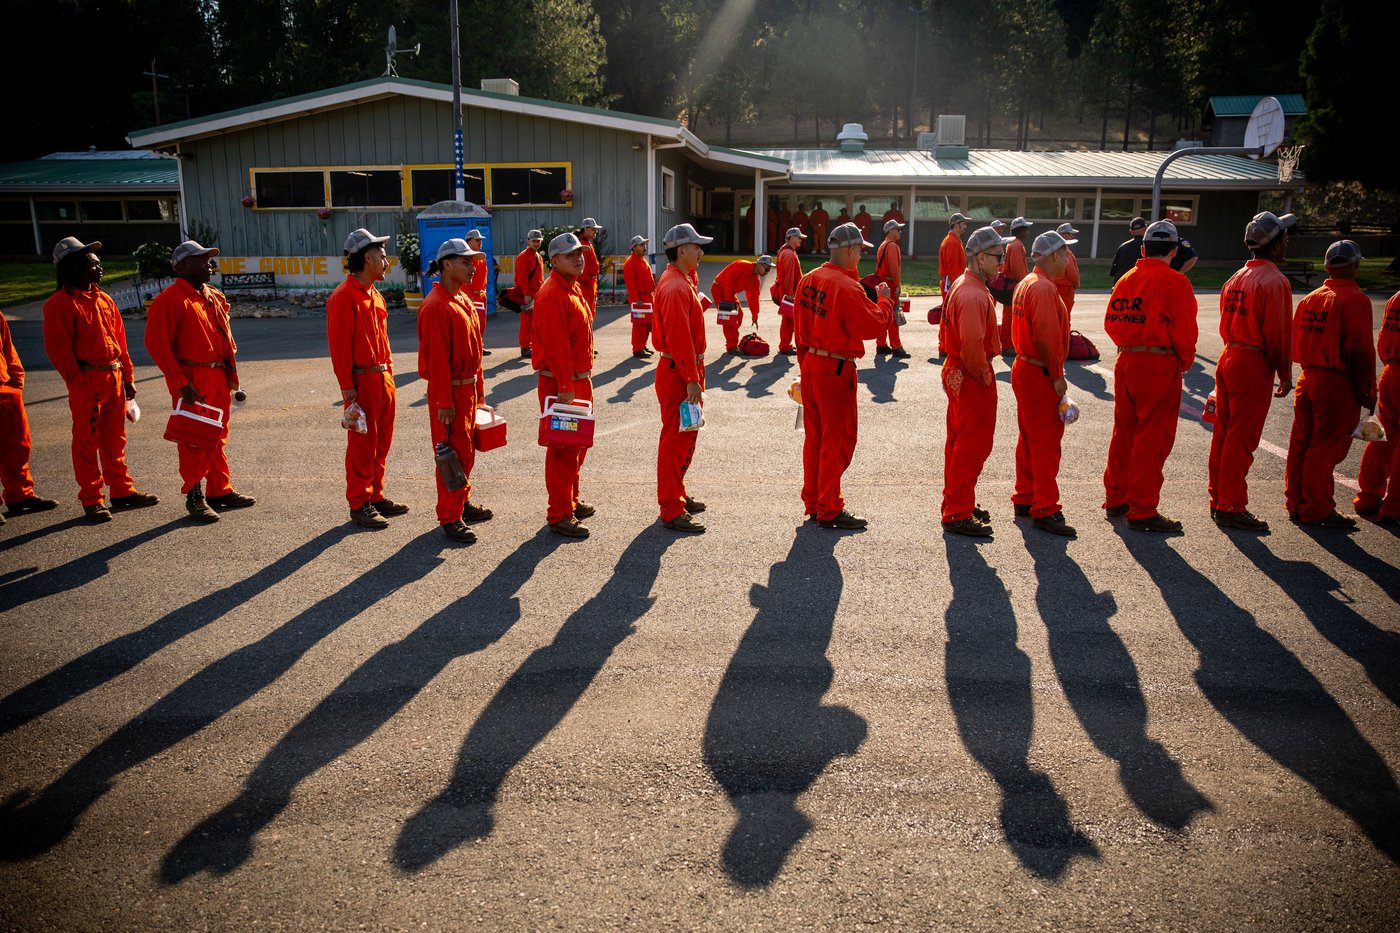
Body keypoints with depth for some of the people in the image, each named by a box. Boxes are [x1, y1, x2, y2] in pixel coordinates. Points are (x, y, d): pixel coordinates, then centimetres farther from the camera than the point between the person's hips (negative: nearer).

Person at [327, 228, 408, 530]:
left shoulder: (375, 295, 14)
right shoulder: (344, 296, -14)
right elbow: (339, 345, -17)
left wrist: (389, 371, 15)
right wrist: (347, 387, -19)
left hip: (383, 378, 9)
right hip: (362, 381, -9)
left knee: (381, 442, 15)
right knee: (362, 445, -1)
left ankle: (376, 496, 26)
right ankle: (359, 505, 9)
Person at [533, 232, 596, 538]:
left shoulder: (574, 288, 13)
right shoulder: (552, 295, -18)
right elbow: (555, 345, -24)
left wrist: (583, 379, 19)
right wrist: (565, 386, -25)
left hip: (580, 379, 10)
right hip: (560, 383, -10)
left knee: (577, 445, 19)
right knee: (562, 449, -4)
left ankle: (571, 501, 33)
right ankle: (559, 516, 3)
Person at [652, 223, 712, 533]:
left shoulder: (682, 281, 14)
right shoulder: (675, 287, -20)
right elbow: (680, 338, -25)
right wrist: (691, 379, -25)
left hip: (686, 370, 11)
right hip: (679, 373, -11)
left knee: (685, 437, 19)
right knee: (676, 439, -5)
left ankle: (677, 496, 31)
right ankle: (671, 511, 0)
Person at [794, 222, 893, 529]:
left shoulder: (808, 279, 6)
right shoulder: (848, 287, -20)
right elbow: (873, 326, -18)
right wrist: (885, 300, -2)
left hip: (810, 365, 8)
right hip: (836, 370, -8)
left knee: (815, 435, 16)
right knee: (837, 439, 1)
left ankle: (813, 502, 26)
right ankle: (830, 510, 7)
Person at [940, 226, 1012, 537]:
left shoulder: (962, 286, 11)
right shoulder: (973, 295, -23)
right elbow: (972, 345, -30)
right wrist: (983, 376, -15)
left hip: (957, 372, 11)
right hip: (971, 379, -11)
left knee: (960, 441, 18)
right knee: (973, 445, -3)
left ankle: (958, 502, 31)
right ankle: (958, 514, 4)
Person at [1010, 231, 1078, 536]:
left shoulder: (1028, 283, 13)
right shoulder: (1044, 288, -19)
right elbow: (1046, 336, -26)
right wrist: (1057, 375, -18)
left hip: (1025, 368, 10)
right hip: (1040, 375, -10)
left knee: (1029, 438, 17)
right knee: (1047, 443, -5)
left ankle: (1024, 499, 26)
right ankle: (1045, 511, 0)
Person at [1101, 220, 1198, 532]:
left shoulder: (1126, 279, 7)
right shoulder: (1174, 282, -12)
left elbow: (1111, 321, 9)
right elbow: (1183, 330, -14)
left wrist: (1129, 347, 16)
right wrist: (1185, 361, 1)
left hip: (1125, 362, 7)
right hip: (1159, 365, -7)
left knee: (1124, 432, 17)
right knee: (1152, 438, -1)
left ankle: (1116, 498, 27)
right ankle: (1143, 511, 3)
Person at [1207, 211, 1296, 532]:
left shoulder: (1237, 278, 12)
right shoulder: (1274, 281, -13)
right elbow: (1278, 332, -15)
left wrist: (1235, 350, 15)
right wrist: (1285, 373, -6)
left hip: (1229, 359, 8)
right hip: (1253, 365, -8)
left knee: (1223, 433, 13)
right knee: (1241, 439, -4)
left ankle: (1219, 499, 21)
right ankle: (1232, 508, 1)